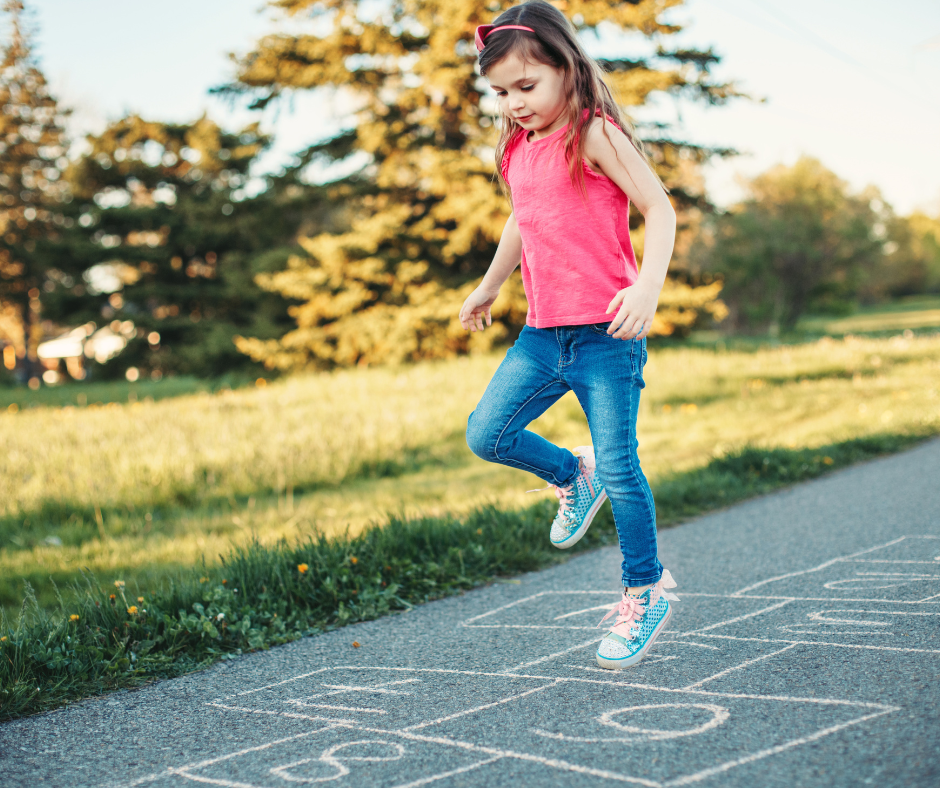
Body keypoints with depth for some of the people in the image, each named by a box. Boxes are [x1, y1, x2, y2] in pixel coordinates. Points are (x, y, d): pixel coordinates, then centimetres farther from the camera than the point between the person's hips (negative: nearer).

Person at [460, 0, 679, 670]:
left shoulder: (593, 135, -10)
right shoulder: (519, 150, 13)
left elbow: (659, 208, -13)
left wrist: (648, 288, -27)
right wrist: (490, 286, 40)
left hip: (605, 333, -7)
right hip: (543, 332, 7)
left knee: (617, 465, -3)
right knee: (487, 434, 1)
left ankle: (647, 592, 15)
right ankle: (571, 477, 28)